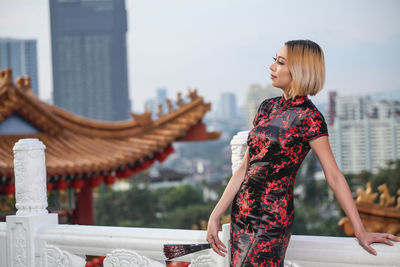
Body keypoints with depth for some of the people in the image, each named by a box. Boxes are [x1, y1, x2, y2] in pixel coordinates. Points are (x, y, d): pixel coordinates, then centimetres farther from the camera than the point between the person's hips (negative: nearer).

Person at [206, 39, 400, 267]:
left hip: (272, 218, -7)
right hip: (241, 212, 7)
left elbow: (334, 176, -10)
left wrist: (361, 232, -11)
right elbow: (245, 167, 9)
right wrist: (216, 215, 5)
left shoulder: (308, 117, -11)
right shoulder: (268, 107, 9)